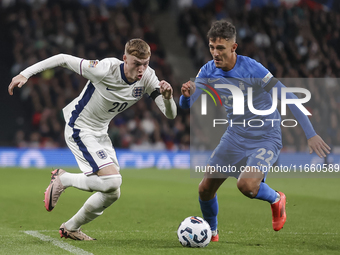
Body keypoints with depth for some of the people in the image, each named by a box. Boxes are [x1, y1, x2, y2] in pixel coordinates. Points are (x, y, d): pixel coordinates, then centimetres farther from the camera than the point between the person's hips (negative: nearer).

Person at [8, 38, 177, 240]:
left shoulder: (147, 78, -13)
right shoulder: (105, 70, -29)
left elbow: (170, 114, -13)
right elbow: (63, 59, -19)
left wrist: (167, 97, -36)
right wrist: (26, 74, -19)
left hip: (100, 133, 7)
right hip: (79, 130, -7)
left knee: (112, 194, 9)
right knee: (112, 181, -23)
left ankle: (71, 228, 30)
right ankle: (63, 180, 0)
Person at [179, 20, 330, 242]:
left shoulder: (253, 70, -24)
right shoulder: (208, 71, -7)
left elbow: (288, 97, -20)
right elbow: (186, 105, -6)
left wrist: (311, 134, -22)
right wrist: (186, 94, -33)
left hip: (265, 138, -6)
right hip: (235, 136, 6)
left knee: (246, 185, -29)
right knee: (205, 189, 3)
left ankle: (276, 199, 5)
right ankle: (211, 234, 31)